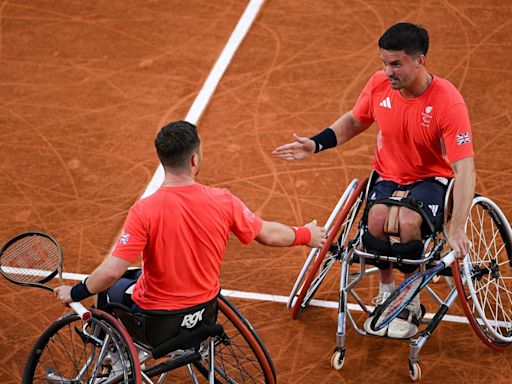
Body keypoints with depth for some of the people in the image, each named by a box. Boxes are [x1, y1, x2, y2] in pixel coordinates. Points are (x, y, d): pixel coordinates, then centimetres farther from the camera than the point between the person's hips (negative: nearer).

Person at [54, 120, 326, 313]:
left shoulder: (145, 211, -28)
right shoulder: (223, 202, -18)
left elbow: (112, 271, -28)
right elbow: (268, 234, -2)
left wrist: (75, 293, -10)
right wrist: (305, 235, 17)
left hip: (155, 319, -4)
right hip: (204, 309, 4)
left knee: (112, 288, 27)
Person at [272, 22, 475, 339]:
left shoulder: (448, 102, -26)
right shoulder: (379, 84, -12)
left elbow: (465, 170, -29)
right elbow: (354, 121, 11)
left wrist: (457, 230, -38)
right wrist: (316, 144, -3)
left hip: (432, 178, -3)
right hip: (389, 175, 3)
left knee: (408, 221, -33)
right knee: (378, 218, -29)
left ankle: (411, 303, -6)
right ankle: (386, 292, 0)